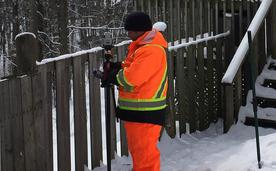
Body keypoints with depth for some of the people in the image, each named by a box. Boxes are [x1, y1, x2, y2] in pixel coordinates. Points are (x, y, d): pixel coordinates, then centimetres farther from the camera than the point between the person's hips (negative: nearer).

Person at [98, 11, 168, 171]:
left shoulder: (151, 50, -19)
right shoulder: (139, 46, 15)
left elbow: (132, 77, -25)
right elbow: (131, 67, 22)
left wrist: (113, 77, -8)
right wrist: (115, 67, 3)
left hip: (145, 113, -10)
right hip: (135, 109, 10)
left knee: (144, 152, -8)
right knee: (137, 150, 20)